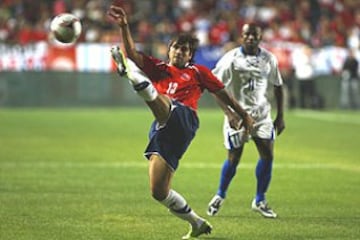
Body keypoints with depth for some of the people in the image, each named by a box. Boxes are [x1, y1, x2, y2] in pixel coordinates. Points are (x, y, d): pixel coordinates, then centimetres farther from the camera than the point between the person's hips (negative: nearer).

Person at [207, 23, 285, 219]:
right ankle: (220, 195, 22)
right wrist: (229, 113, -17)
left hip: (261, 113, 3)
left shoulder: (269, 59, 2)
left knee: (268, 155, -7)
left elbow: (278, 86, 13)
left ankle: (259, 201, 9)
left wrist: (280, 116, 9)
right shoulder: (231, 59, -9)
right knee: (234, 158, -3)